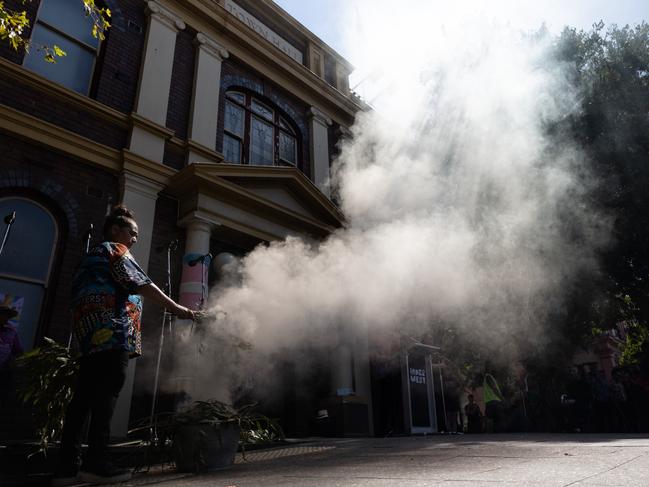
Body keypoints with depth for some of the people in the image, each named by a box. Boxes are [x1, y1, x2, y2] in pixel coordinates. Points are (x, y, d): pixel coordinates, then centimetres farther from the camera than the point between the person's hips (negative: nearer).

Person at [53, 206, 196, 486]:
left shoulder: (92, 256, 30)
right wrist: (175, 308, -5)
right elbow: (141, 284, -8)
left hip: (90, 337, 9)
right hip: (113, 334, -9)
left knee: (83, 398, 5)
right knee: (106, 396, -11)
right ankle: (96, 463, -12)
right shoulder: (115, 250, 2)